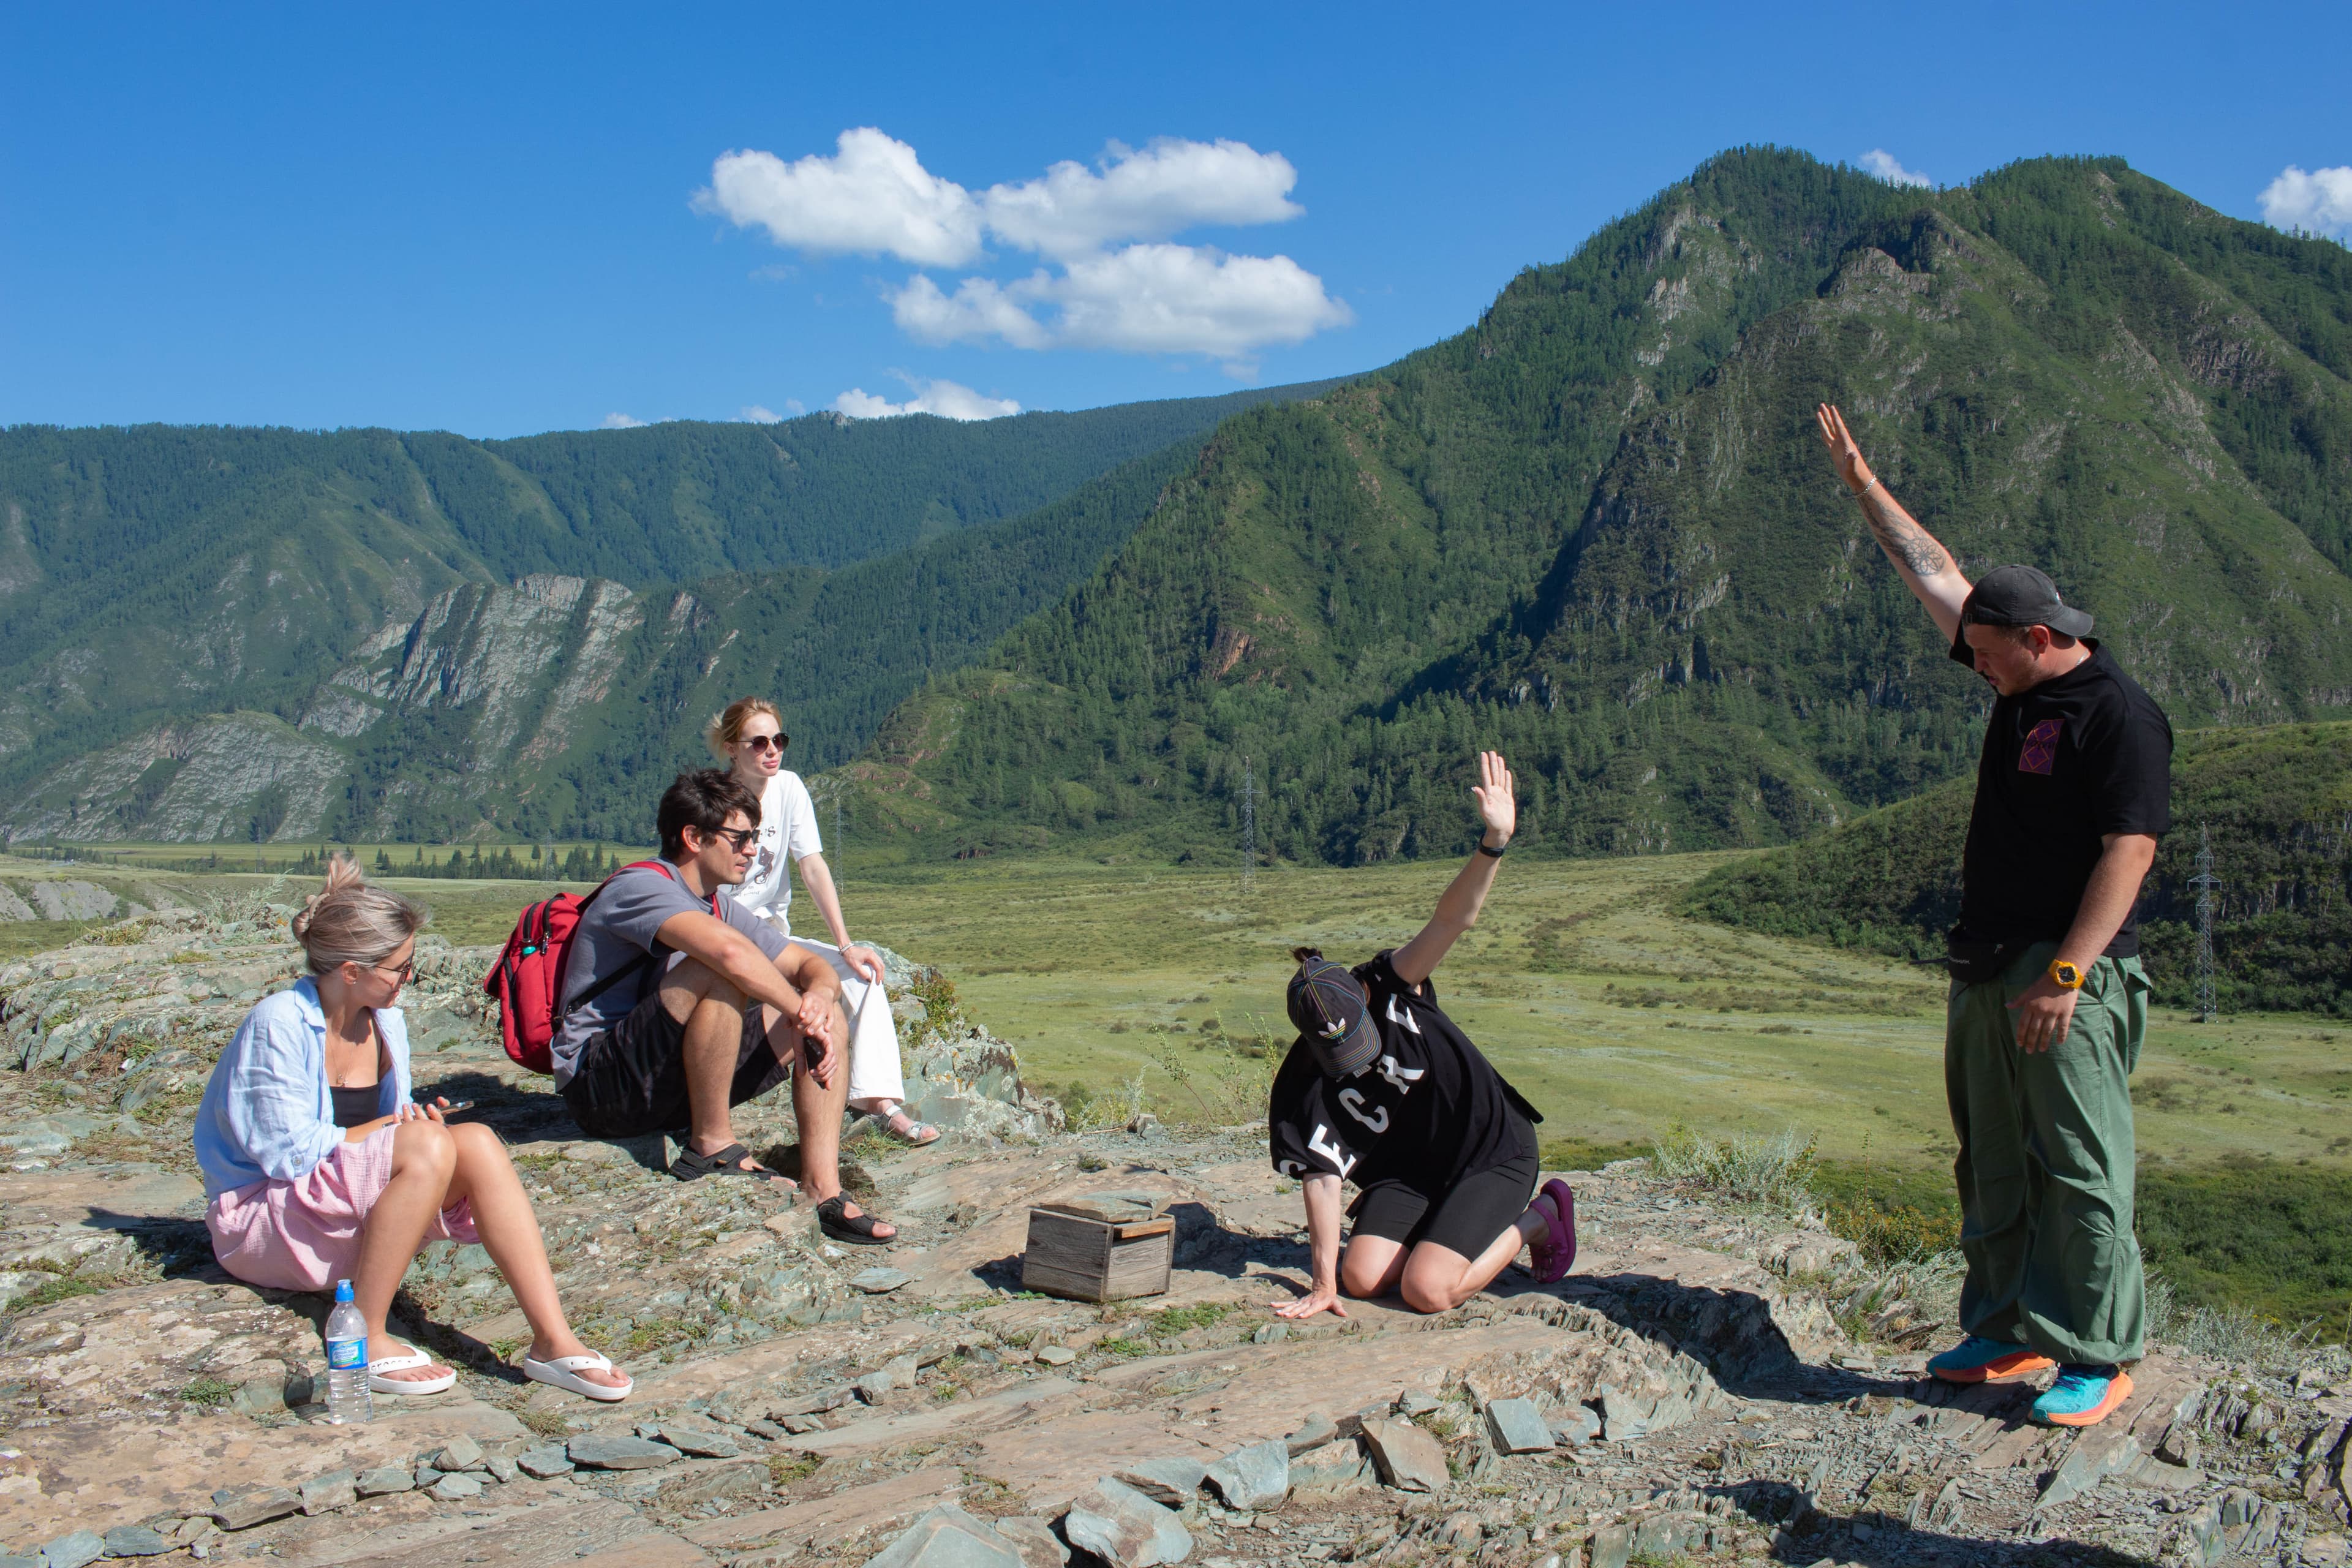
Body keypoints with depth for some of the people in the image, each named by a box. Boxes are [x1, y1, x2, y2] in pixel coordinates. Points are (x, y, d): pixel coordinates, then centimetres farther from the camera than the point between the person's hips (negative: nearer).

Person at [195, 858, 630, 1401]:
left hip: (356, 1216, 6)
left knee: (476, 1142, -22)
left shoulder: (386, 1022, 5)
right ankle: (364, 1339, -25)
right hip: (258, 1221, -6)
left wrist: (416, 1120, -11)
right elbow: (290, 1153, -20)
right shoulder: (277, 1025, -17)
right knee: (428, 1148, -31)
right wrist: (393, 1127, -11)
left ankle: (553, 1340, -31)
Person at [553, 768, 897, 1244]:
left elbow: (812, 966, 11)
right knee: (718, 974, -31)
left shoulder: (720, 907, 14)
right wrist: (800, 1015, -22)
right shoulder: (641, 886, -14)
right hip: (599, 1084, -9)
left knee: (828, 1020, -2)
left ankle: (824, 1192, -16)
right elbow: (732, 952, -33)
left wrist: (821, 997, -13)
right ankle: (711, 1146, -19)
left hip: (670, 1087, 9)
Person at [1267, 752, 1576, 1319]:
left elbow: (1452, 920, -29)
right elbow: (1322, 1179, -13)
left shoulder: (1391, 986, -17)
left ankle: (1536, 1220, 7)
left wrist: (1494, 841, -45)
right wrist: (1322, 1283, -16)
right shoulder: (1302, 1087, -13)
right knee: (1362, 1277, -14)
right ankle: (1446, 1231, 15)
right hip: (1409, 1171, 4)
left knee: (1426, 1290, -18)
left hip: (1494, 1150, -4)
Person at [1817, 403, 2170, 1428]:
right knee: (1993, 1164, 12)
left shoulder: (2121, 717, -9)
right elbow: (1933, 575, 20)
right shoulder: (2020, 696, 14)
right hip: (1985, 971, 9)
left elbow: (2130, 852, -16)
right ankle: (2008, 1332, 22)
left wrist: (2066, 973, -21)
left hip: (2069, 980, -9)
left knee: (2082, 1170, -3)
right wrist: (1861, 484, 24)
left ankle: (2097, 1357, 5)